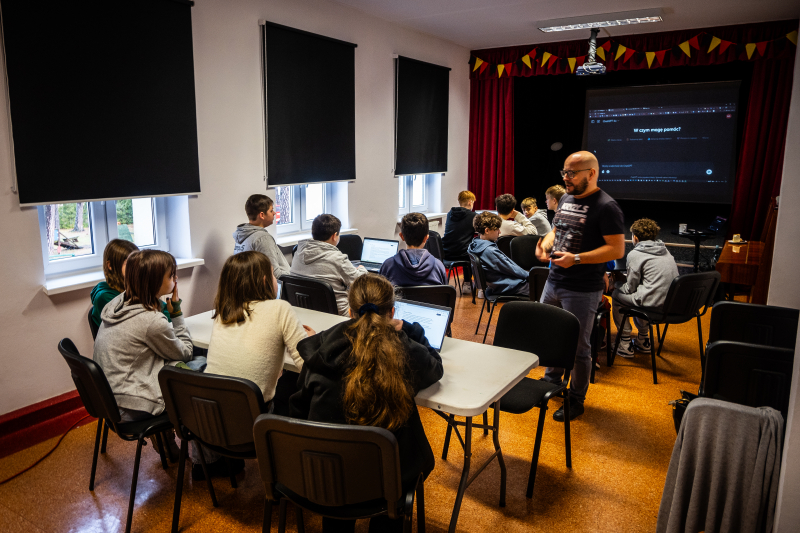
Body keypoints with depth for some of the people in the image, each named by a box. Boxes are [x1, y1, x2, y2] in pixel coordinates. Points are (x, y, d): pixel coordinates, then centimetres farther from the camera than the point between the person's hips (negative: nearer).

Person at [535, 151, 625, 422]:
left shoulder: (606, 207, -14)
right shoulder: (566, 199, 10)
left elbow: (617, 249, -18)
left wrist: (576, 259, -25)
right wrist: (546, 242, -2)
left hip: (583, 290, -8)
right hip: (553, 282, 8)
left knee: (578, 346, 4)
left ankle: (576, 400, 22)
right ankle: (551, 383, 40)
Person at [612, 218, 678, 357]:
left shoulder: (635, 254, -5)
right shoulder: (665, 251, 17)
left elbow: (630, 288, -2)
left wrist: (616, 284, 19)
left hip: (654, 304, -8)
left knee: (616, 295, 13)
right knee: (639, 293, 33)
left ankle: (625, 345, 15)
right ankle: (643, 341, 37)